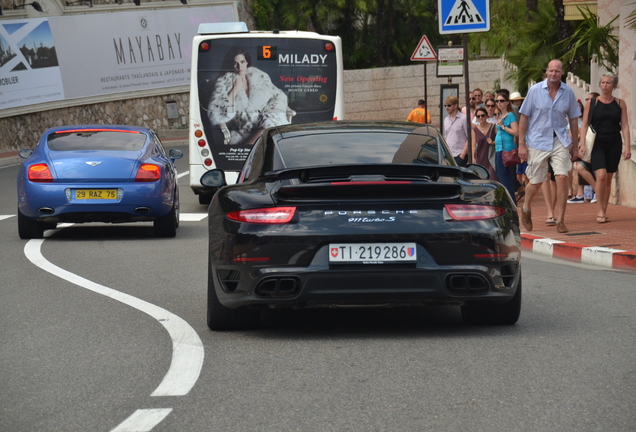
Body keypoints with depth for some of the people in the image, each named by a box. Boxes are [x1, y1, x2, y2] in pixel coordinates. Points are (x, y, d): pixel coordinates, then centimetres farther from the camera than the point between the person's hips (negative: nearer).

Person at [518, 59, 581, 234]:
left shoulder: (568, 93, 1)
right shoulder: (535, 91, -5)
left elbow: (573, 119, 9)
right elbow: (524, 117, -1)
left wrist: (575, 146, 10)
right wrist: (522, 144, -5)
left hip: (560, 141, 1)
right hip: (538, 141, -1)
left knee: (562, 177, -13)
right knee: (536, 182, 7)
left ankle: (560, 220, -6)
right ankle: (526, 208, 39)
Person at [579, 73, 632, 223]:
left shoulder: (620, 103, 7)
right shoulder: (592, 103, 3)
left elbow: (625, 126, 4)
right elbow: (584, 125, 2)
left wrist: (627, 146, -5)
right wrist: (582, 144, -10)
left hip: (614, 143, 2)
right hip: (597, 143, -2)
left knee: (609, 178, 5)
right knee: (601, 176, -17)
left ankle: (604, 212, 13)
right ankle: (600, 211, -9)